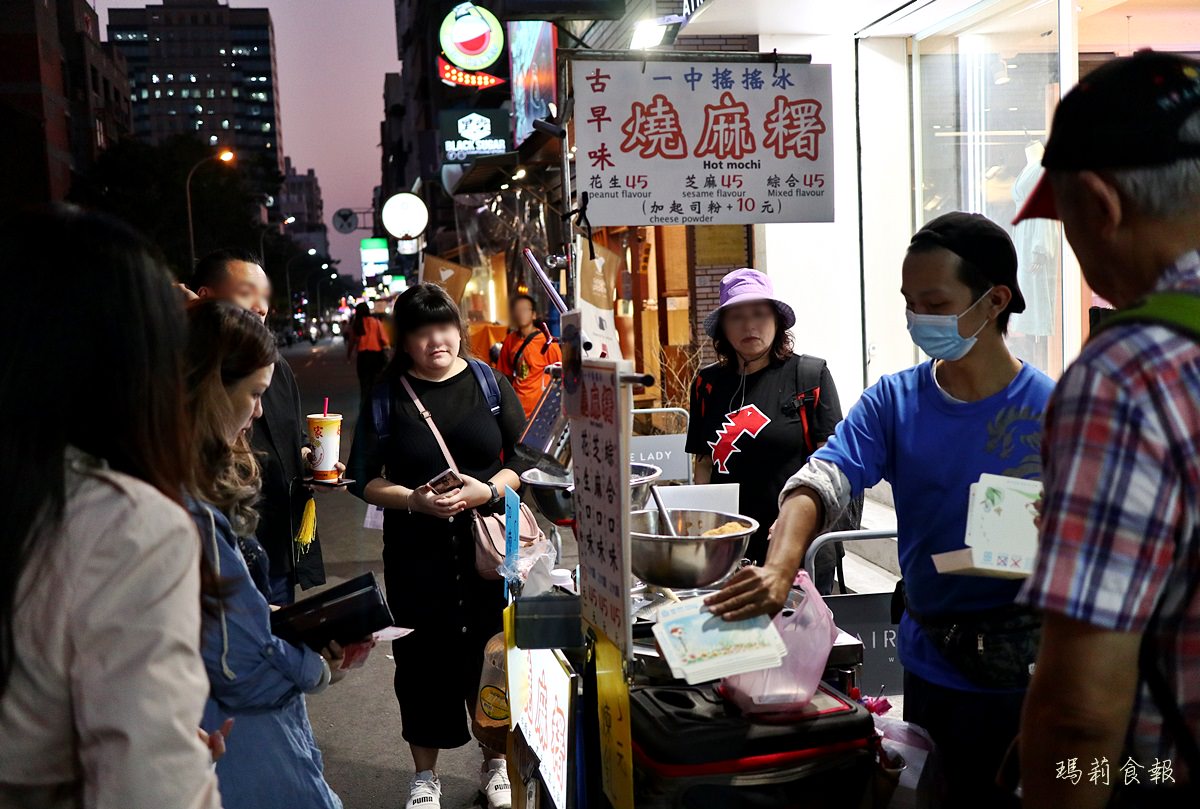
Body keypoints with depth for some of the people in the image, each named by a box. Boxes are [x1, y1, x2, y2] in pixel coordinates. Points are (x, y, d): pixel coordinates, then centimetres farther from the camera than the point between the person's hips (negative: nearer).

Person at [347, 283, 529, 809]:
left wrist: (487, 492, -15)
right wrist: (414, 500, -18)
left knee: (492, 651, 8)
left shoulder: (489, 382, 2)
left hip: (488, 540, 1)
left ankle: (496, 763, 31)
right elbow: (365, 479, -1)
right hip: (416, 549, 0)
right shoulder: (386, 395, 0)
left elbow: (523, 458, 2)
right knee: (423, 657, 8)